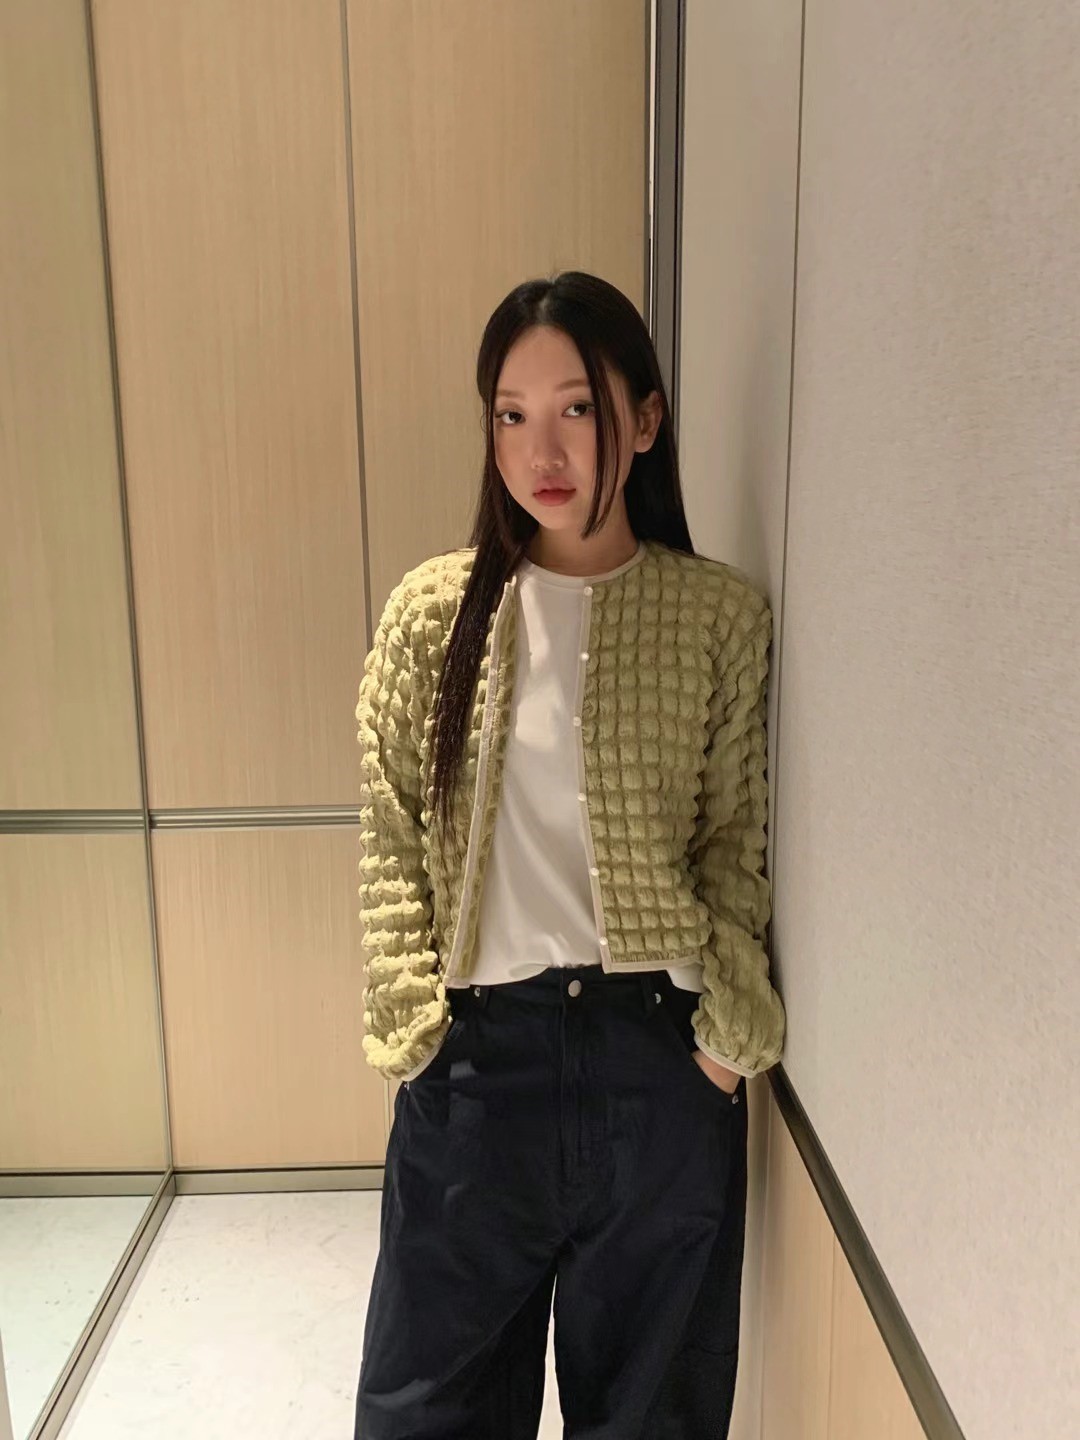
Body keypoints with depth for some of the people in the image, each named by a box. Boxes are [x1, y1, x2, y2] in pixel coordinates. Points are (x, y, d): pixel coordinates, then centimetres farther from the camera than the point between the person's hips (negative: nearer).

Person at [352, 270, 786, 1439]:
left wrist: (727, 1034, -8)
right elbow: (391, 844, 1)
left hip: (659, 1058, 0)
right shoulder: (434, 610, 0)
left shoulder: (722, 617, -3)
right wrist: (414, 1023, -5)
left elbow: (736, 848, -1)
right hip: (477, 1054, 1)